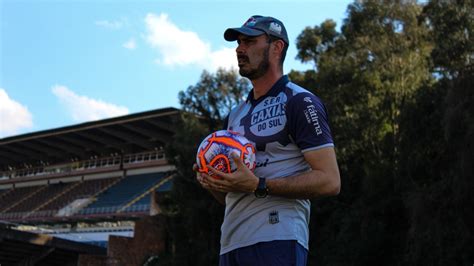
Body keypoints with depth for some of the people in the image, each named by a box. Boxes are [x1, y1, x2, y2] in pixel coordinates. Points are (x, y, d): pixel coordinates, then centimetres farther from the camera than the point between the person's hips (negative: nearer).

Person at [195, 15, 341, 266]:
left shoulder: (300, 102, -3)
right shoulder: (235, 114, 21)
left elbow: (329, 181, -12)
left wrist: (258, 185, -19)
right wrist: (212, 182, 3)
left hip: (276, 243, -7)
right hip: (230, 244, 7)